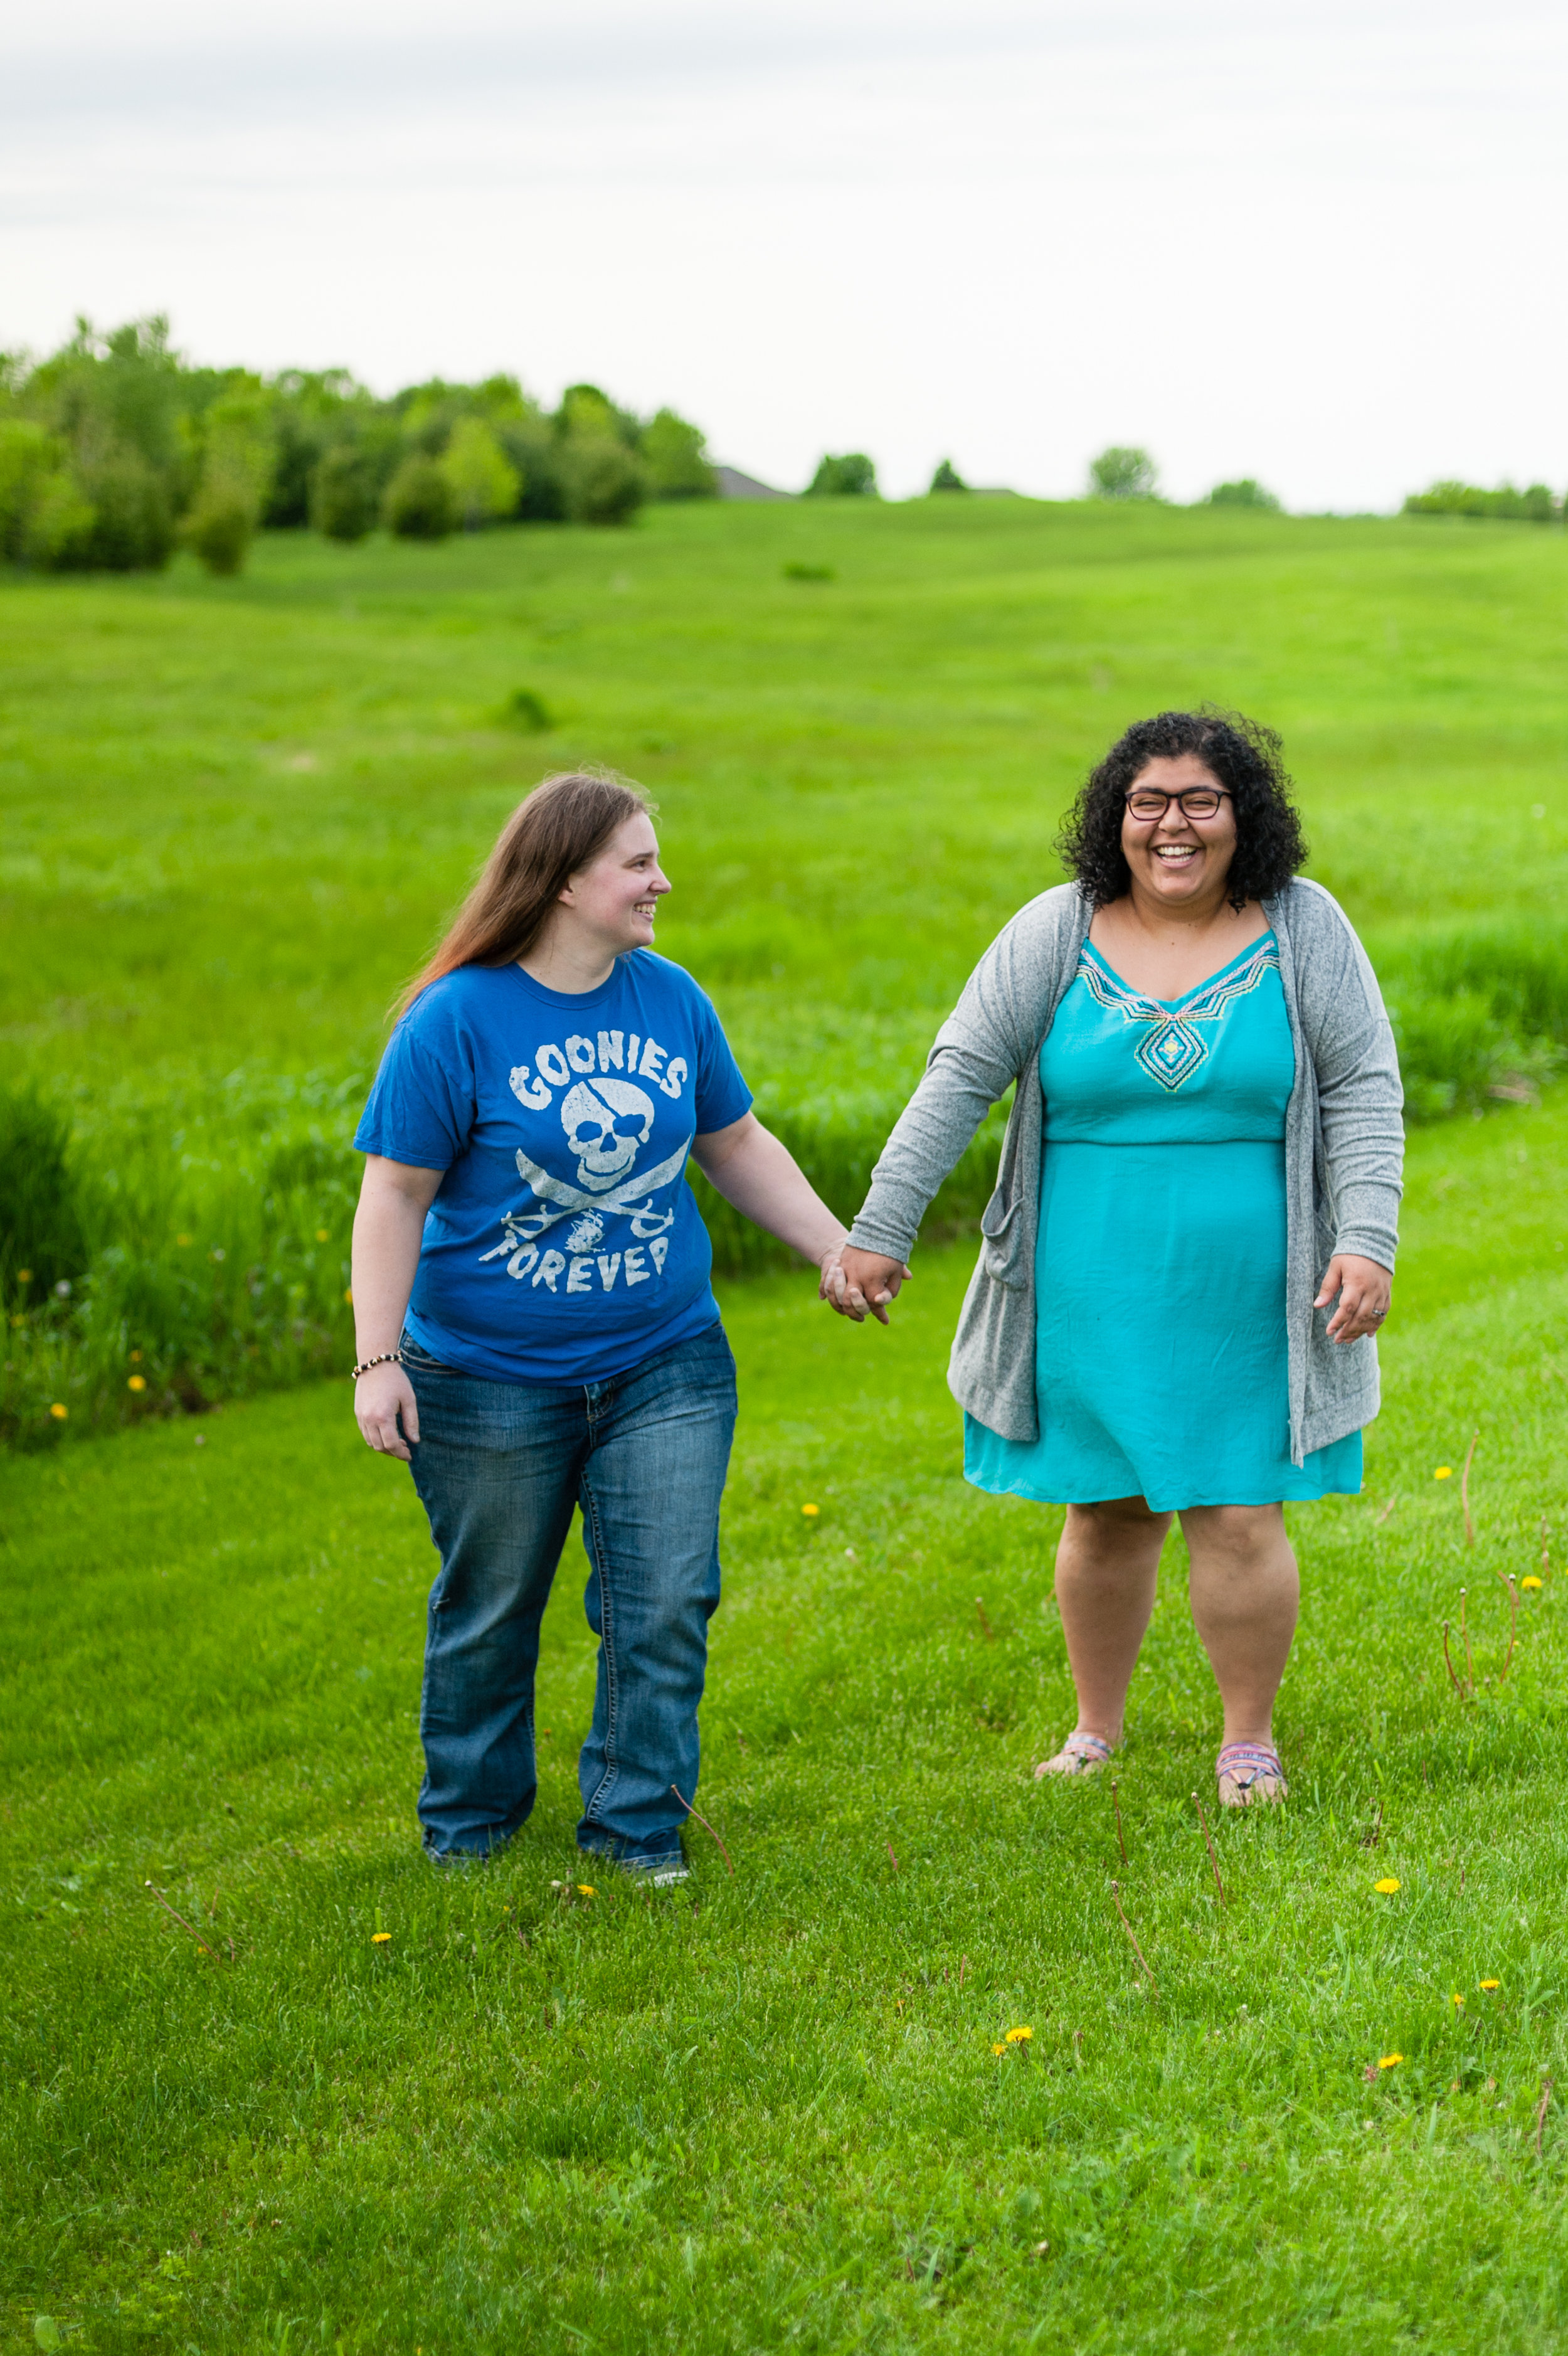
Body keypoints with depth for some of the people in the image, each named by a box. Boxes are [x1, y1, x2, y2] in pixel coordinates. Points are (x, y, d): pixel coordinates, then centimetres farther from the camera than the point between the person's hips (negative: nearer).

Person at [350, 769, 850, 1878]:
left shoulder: (672, 998, 2)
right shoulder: (457, 1020, -12)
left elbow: (736, 1145, 16)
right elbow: (395, 1199, -10)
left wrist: (841, 1250, 13)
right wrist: (378, 1361, -15)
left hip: (665, 1366, 4)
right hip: (489, 1379, -3)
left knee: (665, 1601, -1)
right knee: (490, 1610, 11)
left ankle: (638, 1826, 16)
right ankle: (469, 1822, 31)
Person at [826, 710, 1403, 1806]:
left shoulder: (1304, 931, -2)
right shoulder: (1058, 932, -2)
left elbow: (1365, 1095, -3)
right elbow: (958, 1080, -3)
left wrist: (1366, 1242, -15)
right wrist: (878, 1233, -7)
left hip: (1244, 1298, -1)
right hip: (1091, 1295, 1)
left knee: (1239, 1516, -1)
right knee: (1105, 1509, 10)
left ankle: (1250, 1740, 18)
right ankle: (1096, 1732, 29)